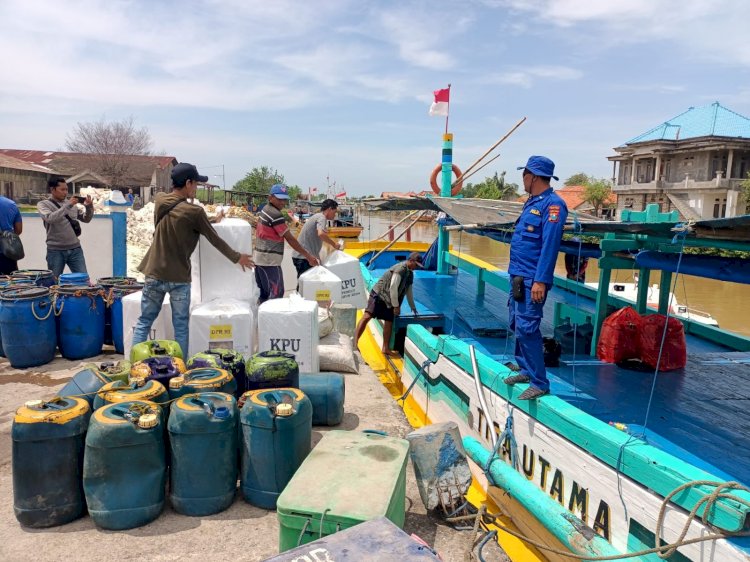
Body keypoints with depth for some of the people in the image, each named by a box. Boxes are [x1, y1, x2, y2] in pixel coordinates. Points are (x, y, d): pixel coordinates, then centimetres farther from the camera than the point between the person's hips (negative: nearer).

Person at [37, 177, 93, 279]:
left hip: (75, 249, 3)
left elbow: (86, 219, 15)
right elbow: (50, 218, -19)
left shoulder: (71, 204, 10)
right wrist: (68, 205, -22)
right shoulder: (43, 204, 0)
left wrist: (89, 207, -4)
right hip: (55, 251, -3)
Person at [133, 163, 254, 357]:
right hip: (178, 278, -5)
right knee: (181, 328, 5)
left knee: (144, 322, 13)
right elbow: (216, 240, -5)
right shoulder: (194, 212, -15)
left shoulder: (159, 200, 1)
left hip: (154, 274, 5)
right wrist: (237, 258, 9)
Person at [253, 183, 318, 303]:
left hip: (260, 258, 10)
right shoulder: (276, 214, -17)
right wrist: (308, 256, -15)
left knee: (263, 294, 16)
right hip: (270, 261, -10)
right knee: (276, 295, -6)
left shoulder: (265, 209, 12)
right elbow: (290, 238, -18)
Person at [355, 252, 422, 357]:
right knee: (367, 316, -17)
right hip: (378, 294, -9)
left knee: (389, 322, 6)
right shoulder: (400, 269, -19)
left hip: (388, 300, 9)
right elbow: (393, 288, -22)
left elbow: (408, 291, 23)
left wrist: (413, 307, 28)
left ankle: (386, 348, 15)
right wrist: (396, 306, -18)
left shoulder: (410, 273, 11)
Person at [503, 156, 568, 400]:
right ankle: (526, 369, 30)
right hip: (518, 275, 10)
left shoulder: (553, 203, -14)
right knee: (517, 325, 16)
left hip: (532, 279, -10)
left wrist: (540, 280, -24)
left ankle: (539, 383, -2)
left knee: (527, 328, -11)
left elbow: (550, 244, -20)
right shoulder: (532, 202, 15)